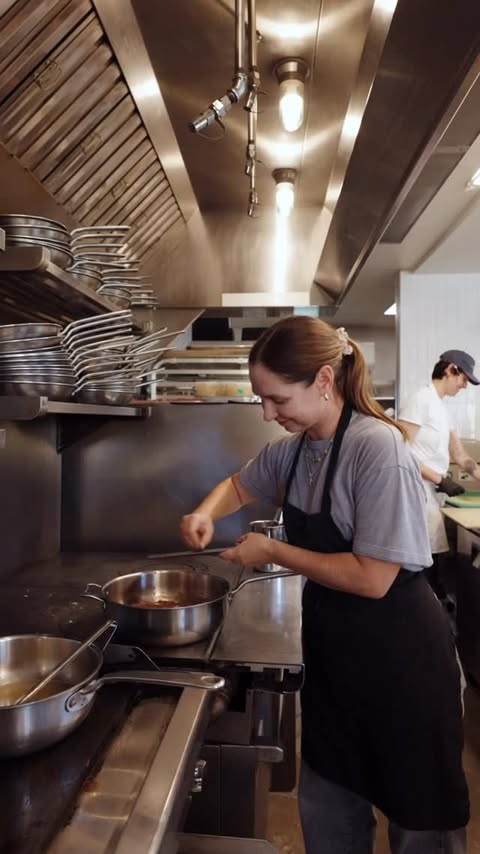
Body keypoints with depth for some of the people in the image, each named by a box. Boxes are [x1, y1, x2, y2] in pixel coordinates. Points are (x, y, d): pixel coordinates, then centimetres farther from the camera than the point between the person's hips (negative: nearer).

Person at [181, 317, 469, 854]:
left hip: (398, 656, -7)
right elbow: (239, 485, 18)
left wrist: (273, 552, -17)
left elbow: (372, 578, -26)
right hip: (332, 649, 7)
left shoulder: (377, 448, -24)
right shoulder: (293, 449, -1)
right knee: (327, 809, 22)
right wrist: (206, 513, -3)